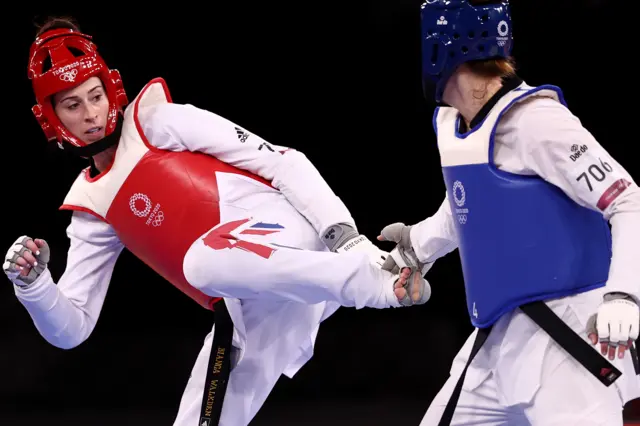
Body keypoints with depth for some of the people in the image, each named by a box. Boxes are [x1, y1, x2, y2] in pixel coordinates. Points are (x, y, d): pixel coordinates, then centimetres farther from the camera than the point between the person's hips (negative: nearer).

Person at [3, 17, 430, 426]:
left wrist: (343, 232, -17)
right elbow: (72, 329, 17)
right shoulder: (93, 209, 20)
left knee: (204, 259, -37)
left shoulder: (155, 120, 4)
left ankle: (380, 281, -37)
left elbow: (280, 161, -4)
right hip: (245, 318, 7)